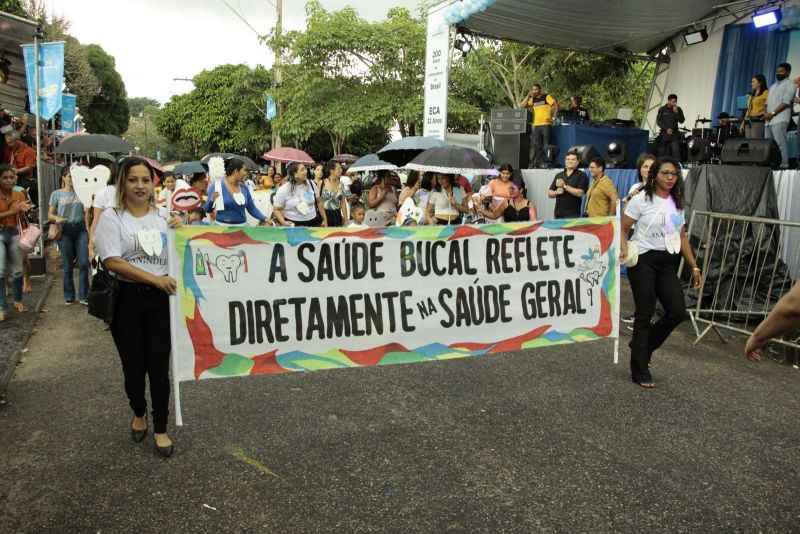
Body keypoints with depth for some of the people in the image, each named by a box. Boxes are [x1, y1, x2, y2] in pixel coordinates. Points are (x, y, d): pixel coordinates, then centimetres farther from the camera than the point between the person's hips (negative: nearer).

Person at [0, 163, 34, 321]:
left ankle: (18, 300, 28)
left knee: (17, 271, 9)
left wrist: (23, 210, -14)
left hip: (14, 234, 4)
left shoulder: (19, 195, 5)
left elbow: (21, 219, 5)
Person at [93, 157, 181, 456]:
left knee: (159, 367, 3)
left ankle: (160, 428, 18)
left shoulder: (161, 217, 9)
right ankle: (139, 413, 38)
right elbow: (112, 261, -14)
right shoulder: (112, 217, -4)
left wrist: (178, 234, -4)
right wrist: (155, 278, -19)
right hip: (126, 300, -2)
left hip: (160, 300, 2)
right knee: (134, 366, 9)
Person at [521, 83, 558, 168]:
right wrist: (528, 96, 0)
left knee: (546, 144, -3)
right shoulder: (532, 99, 15)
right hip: (536, 125, 5)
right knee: (536, 146, 7)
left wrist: (554, 117, -11)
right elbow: (522, 106, 5)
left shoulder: (546, 97, 1)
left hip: (546, 124, -5)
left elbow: (556, 105, -5)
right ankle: (535, 163, 12)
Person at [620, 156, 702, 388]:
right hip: (644, 262, -6)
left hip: (667, 264, 6)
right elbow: (622, 229, -6)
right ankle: (640, 372, 9)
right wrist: (624, 248, -25)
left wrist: (694, 266, 14)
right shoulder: (641, 200, -6)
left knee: (678, 311, 0)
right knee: (645, 314, -2)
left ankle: (642, 345, 26)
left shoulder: (677, 203, 12)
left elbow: (682, 237, 16)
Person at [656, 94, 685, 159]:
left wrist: (676, 112, -15)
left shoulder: (678, 109, 5)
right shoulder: (662, 109, 2)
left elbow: (681, 121, -2)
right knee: (663, 152, 2)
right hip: (664, 134, 0)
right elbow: (658, 121, -3)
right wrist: (667, 129, -13)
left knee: (676, 151, -13)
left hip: (674, 134, 0)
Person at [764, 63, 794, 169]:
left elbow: (786, 102, -8)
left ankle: (784, 165, -17)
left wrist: (772, 114, -13)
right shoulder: (773, 86, 26)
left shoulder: (789, 84, 2)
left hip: (779, 119, -8)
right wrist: (766, 113, 3)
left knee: (781, 142, -15)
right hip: (769, 120, 8)